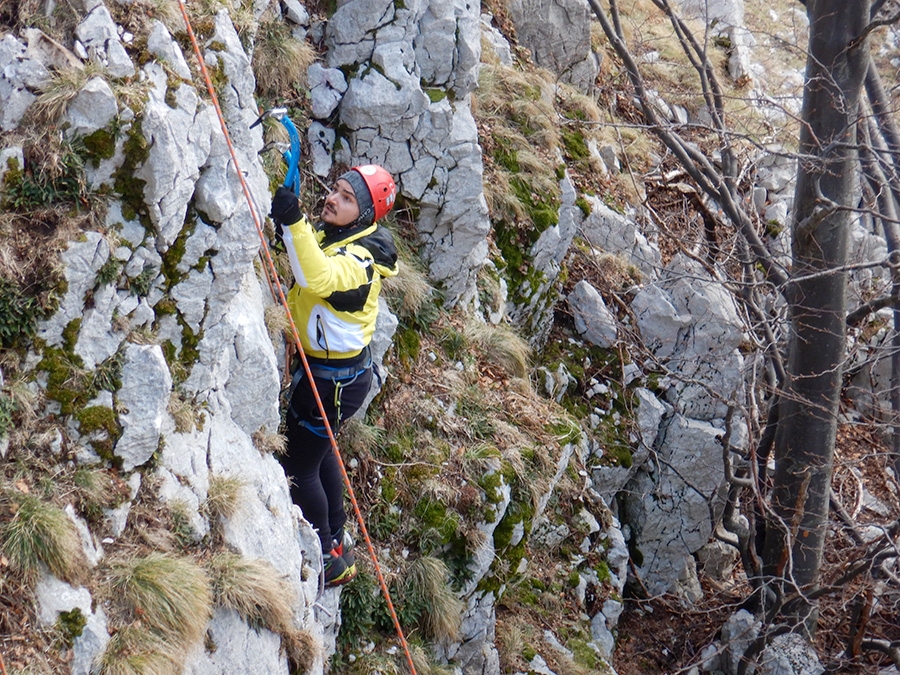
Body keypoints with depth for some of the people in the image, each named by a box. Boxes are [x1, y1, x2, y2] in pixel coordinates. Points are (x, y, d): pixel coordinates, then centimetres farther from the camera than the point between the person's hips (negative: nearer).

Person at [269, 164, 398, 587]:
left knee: (299, 468, 1)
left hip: (335, 378, -10)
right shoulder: (326, 234, 1)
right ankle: (337, 544, 42)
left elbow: (318, 278, -48)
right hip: (319, 365, 10)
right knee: (320, 453, 25)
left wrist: (293, 223, -56)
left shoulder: (359, 260, -28)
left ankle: (329, 561, 16)